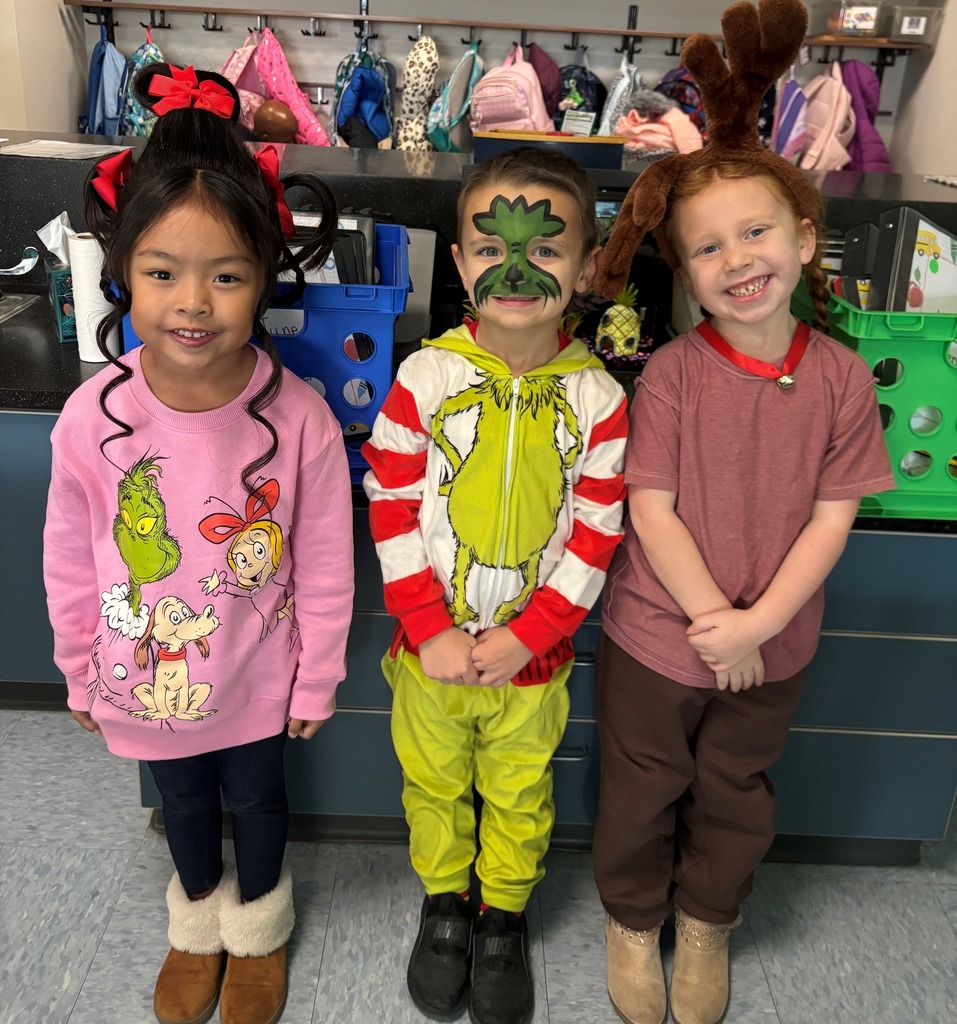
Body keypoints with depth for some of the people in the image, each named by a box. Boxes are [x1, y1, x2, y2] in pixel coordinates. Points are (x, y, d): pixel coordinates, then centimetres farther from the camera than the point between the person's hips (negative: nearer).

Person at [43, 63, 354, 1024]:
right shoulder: (93, 418, -21)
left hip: (258, 681, -1)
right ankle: (197, 921, 60)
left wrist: (314, 683, -4)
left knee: (256, 800, 25)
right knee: (183, 804, 28)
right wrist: (83, 677, 5)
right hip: (146, 683, 2)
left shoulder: (297, 419, -26)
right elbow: (70, 566, -6)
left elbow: (325, 570, -14)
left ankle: (257, 924, 57)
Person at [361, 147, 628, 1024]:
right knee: (435, 785, 21)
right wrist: (428, 629, -13)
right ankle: (444, 900, 48)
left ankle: (505, 912, 46)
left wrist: (525, 635, -14)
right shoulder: (425, 378, -11)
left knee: (518, 796, 20)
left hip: (534, 655, 0)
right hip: (432, 647, 1)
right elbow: (392, 511, -9)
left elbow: (596, 533, -8)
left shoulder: (597, 399, -10)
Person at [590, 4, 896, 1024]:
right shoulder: (672, 373, -16)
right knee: (642, 795, 18)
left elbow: (832, 518, -8)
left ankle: (706, 925, 52)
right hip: (654, 636, -2)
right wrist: (713, 618, -18)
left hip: (770, 646, 2)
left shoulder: (841, 378, -9)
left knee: (735, 799, 23)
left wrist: (757, 623, -17)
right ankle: (631, 922, 47)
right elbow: (650, 509, -16)